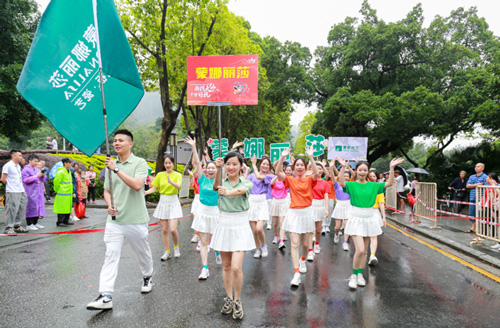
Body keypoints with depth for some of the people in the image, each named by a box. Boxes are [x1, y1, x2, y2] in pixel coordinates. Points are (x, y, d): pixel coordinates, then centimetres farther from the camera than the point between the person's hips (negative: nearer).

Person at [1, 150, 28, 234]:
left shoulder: (18, 166, 16)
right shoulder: (8, 165, -9)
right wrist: (10, 185, 1)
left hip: (21, 191, 8)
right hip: (12, 192, -8)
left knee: (21, 209, 11)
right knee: (12, 210, -6)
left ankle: (17, 226, 21)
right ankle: (8, 228, 3)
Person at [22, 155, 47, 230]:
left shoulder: (37, 169, 16)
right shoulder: (25, 170, -6)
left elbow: (43, 180, 19)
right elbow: (25, 180, -17)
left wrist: (43, 175, -2)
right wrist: (36, 176, -19)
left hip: (38, 192, 8)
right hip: (30, 192, -7)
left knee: (38, 206, 8)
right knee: (31, 207, -6)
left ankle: (35, 223, 17)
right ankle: (29, 224, -1)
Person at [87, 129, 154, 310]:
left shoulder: (140, 163, -8)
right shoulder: (111, 165, 9)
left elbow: (137, 185, -24)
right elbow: (107, 190, 16)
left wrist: (117, 169, -24)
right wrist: (109, 205, -4)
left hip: (136, 220, -3)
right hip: (114, 220, 4)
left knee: (143, 253, 15)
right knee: (110, 255, -4)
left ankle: (147, 278, 41)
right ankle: (105, 297, -3)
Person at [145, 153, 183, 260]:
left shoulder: (177, 175, -4)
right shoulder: (160, 175, 5)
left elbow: (178, 186, -23)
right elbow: (154, 188, 2)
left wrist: (171, 182, -43)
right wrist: (145, 192, -17)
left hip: (174, 203, -3)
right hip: (163, 202, 3)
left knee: (173, 229, -12)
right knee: (164, 230, 6)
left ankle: (176, 247, 15)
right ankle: (167, 252, 19)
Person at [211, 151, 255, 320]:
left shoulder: (247, 183, -4)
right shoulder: (222, 182, 3)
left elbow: (241, 190, -28)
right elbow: (216, 186, -22)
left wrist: (227, 192, -49)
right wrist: (218, 168, -39)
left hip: (240, 227, -3)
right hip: (223, 226, 3)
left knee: (236, 268, -10)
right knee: (226, 266, 13)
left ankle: (237, 301, 13)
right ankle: (229, 298, 31)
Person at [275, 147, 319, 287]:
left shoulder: (309, 180, 3)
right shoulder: (290, 180, 2)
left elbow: (316, 173, -19)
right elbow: (278, 173, -14)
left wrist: (311, 157, -25)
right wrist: (282, 158, -22)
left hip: (307, 212, 1)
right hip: (294, 213, -1)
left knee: (305, 243, 10)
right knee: (294, 244, -7)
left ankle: (303, 260, 43)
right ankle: (296, 274, -5)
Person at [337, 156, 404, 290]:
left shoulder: (373, 186, 4)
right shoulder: (352, 185, -4)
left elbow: (389, 183, -4)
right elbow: (341, 182, -24)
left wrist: (392, 168, -13)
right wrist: (343, 167, -33)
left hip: (369, 219, 4)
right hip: (356, 219, -4)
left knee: (364, 251, 12)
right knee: (360, 250, -14)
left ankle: (360, 275, 29)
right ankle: (354, 275, 6)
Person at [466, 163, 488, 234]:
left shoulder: (485, 177, -2)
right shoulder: (472, 177, 16)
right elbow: (467, 185, 5)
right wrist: (476, 185, -9)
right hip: (472, 199, 6)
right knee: (472, 214, 10)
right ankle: (473, 228, 21)